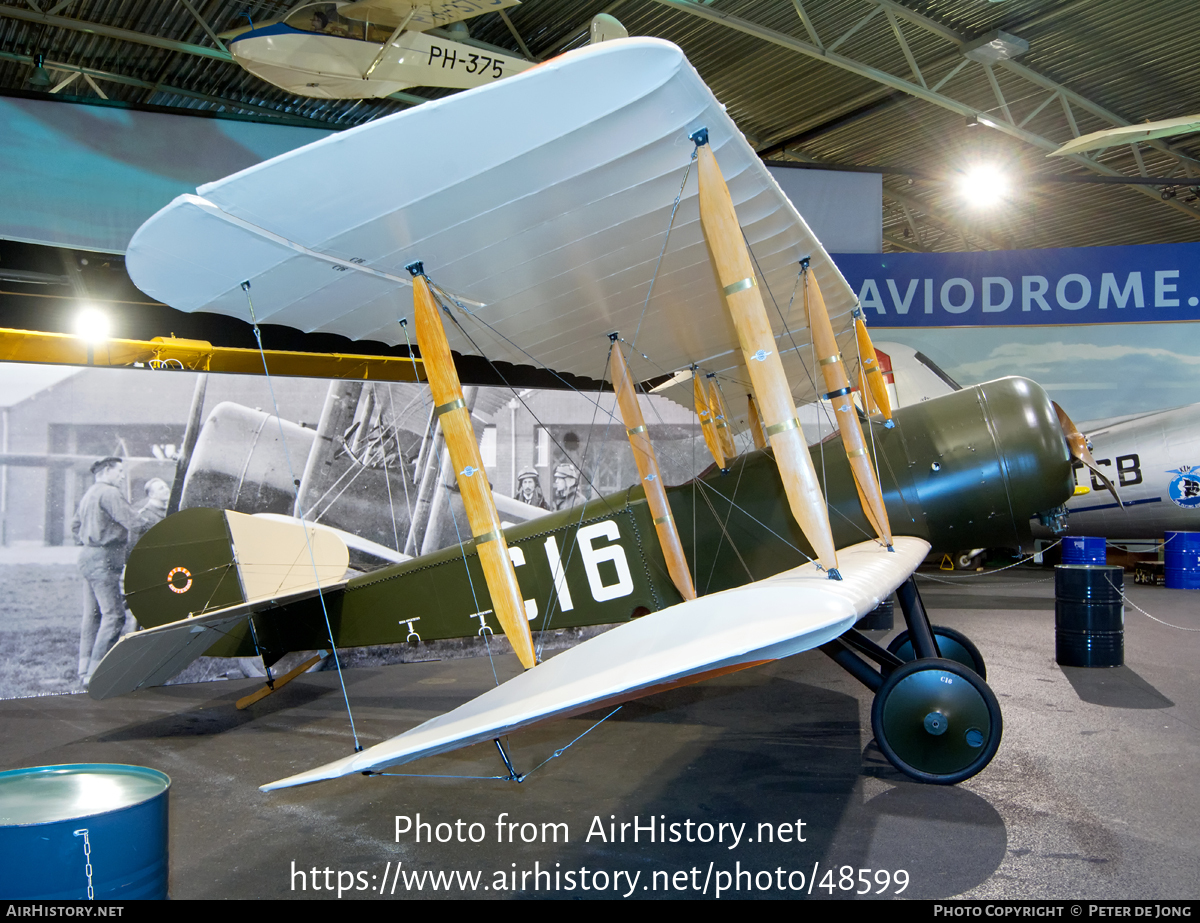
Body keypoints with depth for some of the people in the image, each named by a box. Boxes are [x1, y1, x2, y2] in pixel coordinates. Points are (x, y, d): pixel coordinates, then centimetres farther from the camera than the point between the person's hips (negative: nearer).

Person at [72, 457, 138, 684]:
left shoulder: (89, 494, 21)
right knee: (113, 615, -11)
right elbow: (133, 522, -17)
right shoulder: (110, 492, -11)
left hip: (88, 556, 11)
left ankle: (85, 669, 16)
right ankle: (95, 673, -12)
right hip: (104, 558, -11)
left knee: (92, 614, 13)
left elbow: (75, 527, 28)